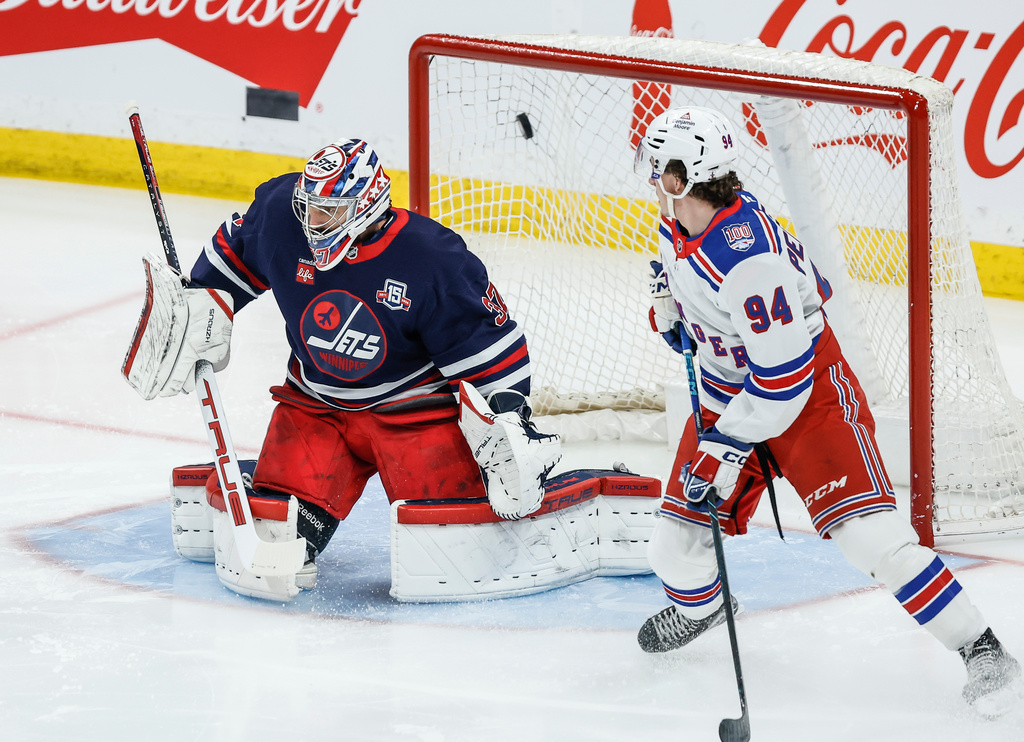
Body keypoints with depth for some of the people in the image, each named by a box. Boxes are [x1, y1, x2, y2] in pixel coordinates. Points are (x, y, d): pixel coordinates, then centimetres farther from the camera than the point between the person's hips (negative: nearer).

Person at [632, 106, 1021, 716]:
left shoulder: (748, 259, -35)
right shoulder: (681, 216, -7)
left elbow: (782, 375, -30)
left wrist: (728, 446, -24)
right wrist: (667, 300, 8)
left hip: (808, 387, -8)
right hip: (727, 385, 8)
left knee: (866, 529, -22)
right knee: (679, 545, 8)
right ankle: (700, 605, 45)